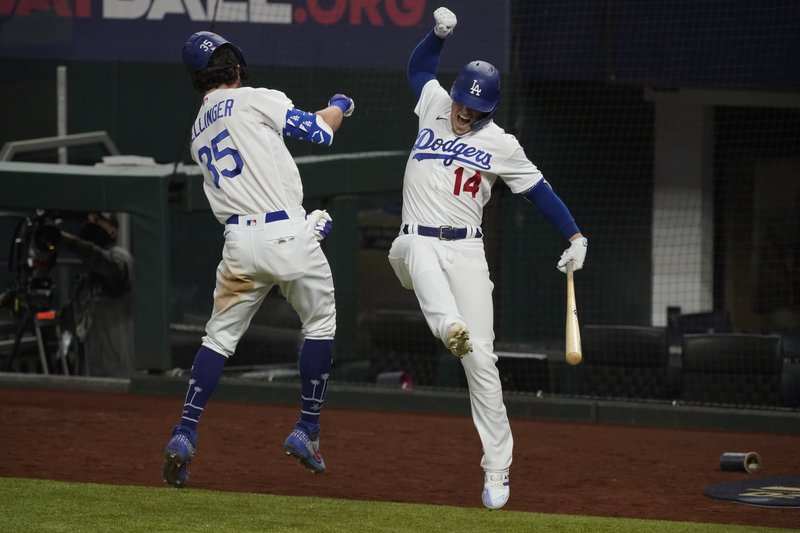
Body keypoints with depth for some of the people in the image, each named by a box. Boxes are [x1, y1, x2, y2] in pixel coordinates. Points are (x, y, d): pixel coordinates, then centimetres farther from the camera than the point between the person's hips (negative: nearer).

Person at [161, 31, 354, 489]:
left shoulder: (199, 132, 20)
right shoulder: (257, 99, 0)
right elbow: (319, 132, 1)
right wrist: (339, 106, 24)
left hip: (240, 242, 5)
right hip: (288, 234, -5)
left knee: (220, 336, 12)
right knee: (321, 325, 15)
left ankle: (185, 434, 0)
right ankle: (307, 431, 14)